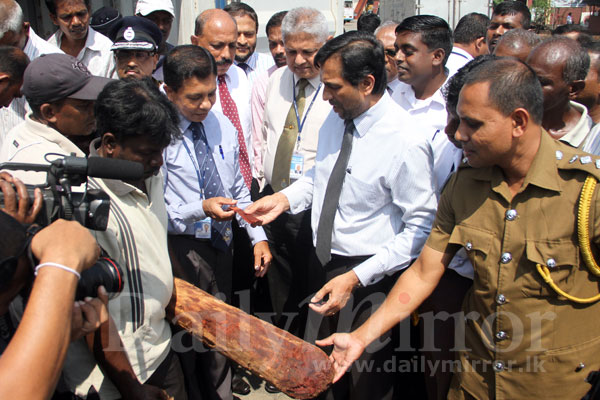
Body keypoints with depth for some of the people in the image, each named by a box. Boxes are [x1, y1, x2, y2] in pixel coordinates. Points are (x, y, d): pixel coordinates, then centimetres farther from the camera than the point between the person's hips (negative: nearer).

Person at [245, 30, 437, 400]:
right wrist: (284, 199, -3)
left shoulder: (406, 142, -25)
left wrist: (355, 279, -25)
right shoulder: (335, 118, -2)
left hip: (366, 278, -6)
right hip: (322, 260, 7)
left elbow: (420, 227, -21)